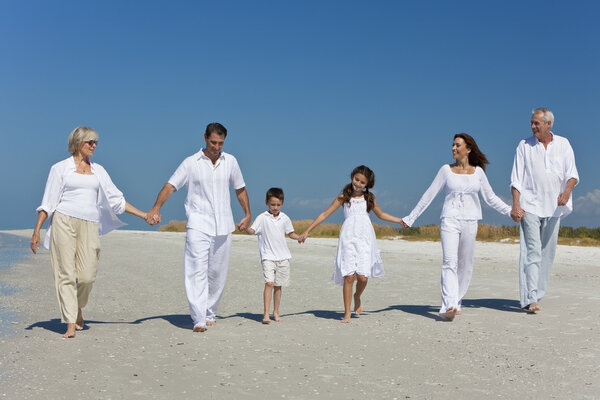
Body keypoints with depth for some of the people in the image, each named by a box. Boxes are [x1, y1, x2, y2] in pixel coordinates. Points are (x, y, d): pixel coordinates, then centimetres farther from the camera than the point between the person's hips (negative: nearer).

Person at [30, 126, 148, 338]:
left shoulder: (98, 170, 17)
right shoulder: (60, 168, 7)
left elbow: (116, 199, 18)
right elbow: (48, 203, 6)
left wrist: (144, 215, 13)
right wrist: (36, 230, -1)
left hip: (90, 225, 3)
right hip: (64, 221, -2)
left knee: (87, 276, -5)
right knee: (66, 273, -5)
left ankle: (78, 308, 24)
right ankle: (70, 324, 0)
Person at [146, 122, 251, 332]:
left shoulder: (230, 161, 10)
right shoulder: (191, 163, 0)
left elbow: (240, 189, 21)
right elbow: (170, 185, -7)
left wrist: (247, 214, 20)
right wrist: (156, 207, -22)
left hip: (223, 226, 4)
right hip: (198, 225, -3)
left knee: (217, 273, 7)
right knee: (197, 270, -14)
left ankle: (210, 314, 21)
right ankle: (199, 319, -16)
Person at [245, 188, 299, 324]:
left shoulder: (284, 218, 7)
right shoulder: (262, 218, -3)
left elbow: (290, 233, 17)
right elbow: (252, 231, -9)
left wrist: (298, 237, -1)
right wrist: (245, 227, -30)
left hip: (283, 256, 4)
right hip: (268, 256, -3)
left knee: (278, 285, 9)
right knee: (269, 283, -17)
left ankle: (276, 312, 22)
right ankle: (266, 313, -16)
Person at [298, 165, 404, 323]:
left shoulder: (369, 198, 15)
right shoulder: (343, 197, 9)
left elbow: (381, 215, 30)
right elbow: (325, 214, 9)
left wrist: (401, 220, 26)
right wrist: (307, 231, 5)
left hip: (365, 239, 1)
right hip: (348, 238, -1)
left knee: (363, 276, -10)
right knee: (348, 276, -9)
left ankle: (357, 297, 24)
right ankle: (347, 313, 3)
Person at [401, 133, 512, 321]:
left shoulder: (478, 171, 9)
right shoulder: (446, 170, 6)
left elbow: (490, 198, 16)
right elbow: (429, 195, 9)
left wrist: (511, 210, 6)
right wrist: (410, 218, 10)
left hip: (470, 222, 2)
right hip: (450, 220, -2)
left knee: (465, 266, 5)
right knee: (450, 262, -16)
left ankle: (456, 303, 19)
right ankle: (448, 306, -26)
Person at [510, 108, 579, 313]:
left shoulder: (563, 144, 9)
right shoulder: (524, 145, 4)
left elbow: (572, 173, 3)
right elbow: (516, 178, 1)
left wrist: (566, 192, -17)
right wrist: (516, 205, -10)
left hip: (554, 207, 3)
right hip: (530, 206, -3)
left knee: (547, 253, 7)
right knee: (532, 252, -12)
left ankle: (536, 295, 18)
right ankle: (529, 299, -16)